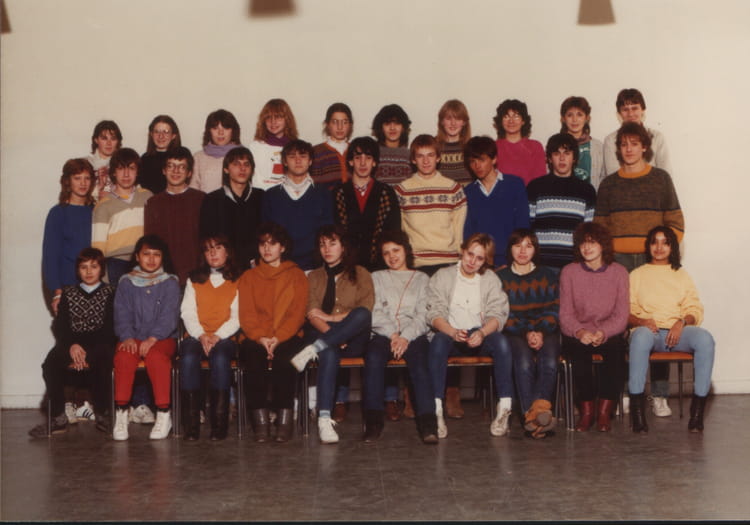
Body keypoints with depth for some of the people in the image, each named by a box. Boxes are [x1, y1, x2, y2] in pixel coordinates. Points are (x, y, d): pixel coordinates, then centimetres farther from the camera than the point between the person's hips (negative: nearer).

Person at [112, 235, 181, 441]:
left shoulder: (170, 283, 7)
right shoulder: (126, 283, 13)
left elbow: (169, 316, -5)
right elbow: (122, 314, 4)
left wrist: (152, 339, -19)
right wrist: (127, 337, -15)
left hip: (162, 338, -2)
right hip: (133, 337, 2)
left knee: (155, 356, -34)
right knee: (123, 356, -31)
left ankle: (164, 414, -27)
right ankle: (121, 413, -24)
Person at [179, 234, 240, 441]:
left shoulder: (238, 282, 13)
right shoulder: (194, 280, 20)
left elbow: (236, 317, 3)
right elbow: (187, 312, 9)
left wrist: (218, 336, -15)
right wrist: (201, 335, -10)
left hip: (224, 337, -2)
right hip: (196, 336, 2)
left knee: (220, 358, -36)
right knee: (188, 358, -33)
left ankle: (219, 422, -33)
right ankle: (191, 422, -31)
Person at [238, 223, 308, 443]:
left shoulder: (296, 275, 13)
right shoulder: (248, 277, 18)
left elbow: (298, 313, 1)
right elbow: (246, 315, 6)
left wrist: (278, 338, -15)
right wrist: (261, 338, -13)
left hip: (287, 337, -1)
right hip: (256, 338, 1)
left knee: (284, 356, -35)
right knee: (253, 356, -33)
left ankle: (285, 418, -31)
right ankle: (259, 419, -31)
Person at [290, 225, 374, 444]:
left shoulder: (360, 274, 15)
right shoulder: (313, 277, 20)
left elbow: (366, 310, -1)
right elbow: (312, 315, 4)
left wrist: (332, 317, -8)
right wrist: (332, 334, -16)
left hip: (353, 341, 0)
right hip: (322, 335, 0)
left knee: (361, 315, -35)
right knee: (329, 352, -38)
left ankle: (312, 350, -35)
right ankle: (324, 418, -46)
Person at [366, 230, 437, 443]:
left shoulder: (422, 279, 22)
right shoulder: (377, 278, 26)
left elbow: (423, 316, 6)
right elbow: (375, 313, 10)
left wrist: (405, 337, -11)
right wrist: (393, 334, -8)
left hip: (414, 335, -1)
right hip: (383, 334, 1)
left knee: (418, 359, -35)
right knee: (374, 357, -34)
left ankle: (427, 421, -45)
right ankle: (373, 420, -36)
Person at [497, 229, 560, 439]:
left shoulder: (548, 276, 18)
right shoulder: (500, 277, 13)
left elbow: (554, 311, 9)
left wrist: (541, 332, -11)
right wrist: (526, 333, -11)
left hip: (545, 332, 2)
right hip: (514, 334, -2)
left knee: (549, 361, -32)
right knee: (523, 361, -34)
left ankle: (539, 408, -47)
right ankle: (535, 415, -43)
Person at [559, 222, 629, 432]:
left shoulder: (618, 272, 6)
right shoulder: (569, 272, 5)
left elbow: (621, 315, -1)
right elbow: (565, 314, 0)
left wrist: (603, 333, -21)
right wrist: (579, 332, -21)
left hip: (609, 334, 0)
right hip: (577, 334, 0)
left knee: (616, 348, -34)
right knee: (578, 350, -34)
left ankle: (604, 412, -26)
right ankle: (586, 410, -23)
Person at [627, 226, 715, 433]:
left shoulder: (681, 275, 24)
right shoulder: (637, 275, 20)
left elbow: (695, 309, 13)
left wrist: (682, 322, -9)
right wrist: (642, 321, -13)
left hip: (678, 331, 2)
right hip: (649, 330, -1)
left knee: (705, 338, -33)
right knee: (641, 336, -39)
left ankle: (698, 408, -28)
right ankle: (637, 410, -39)